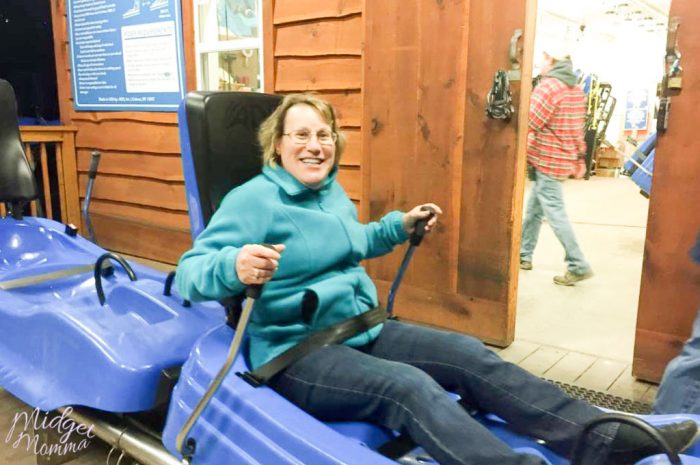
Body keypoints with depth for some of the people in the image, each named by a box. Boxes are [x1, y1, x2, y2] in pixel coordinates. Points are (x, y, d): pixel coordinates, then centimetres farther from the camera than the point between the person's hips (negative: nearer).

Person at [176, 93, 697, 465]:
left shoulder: (333, 192, 11)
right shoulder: (253, 199, -13)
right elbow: (189, 272, -19)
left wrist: (399, 226, 18)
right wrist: (233, 265, -42)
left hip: (361, 328, 7)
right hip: (296, 351, -7)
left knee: (469, 355, -8)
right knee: (410, 387, -31)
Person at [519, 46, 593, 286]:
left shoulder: (548, 86, -15)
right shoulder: (577, 90, 14)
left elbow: (528, 124, -22)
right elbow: (579, 129, 18)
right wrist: (579, 159, 22)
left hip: (548, 161, -9)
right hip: (563, 160, 9)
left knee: (555, 214, -5)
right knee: (534, 209, 16)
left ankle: (578, 266, -2)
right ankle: (524, 255, 25)